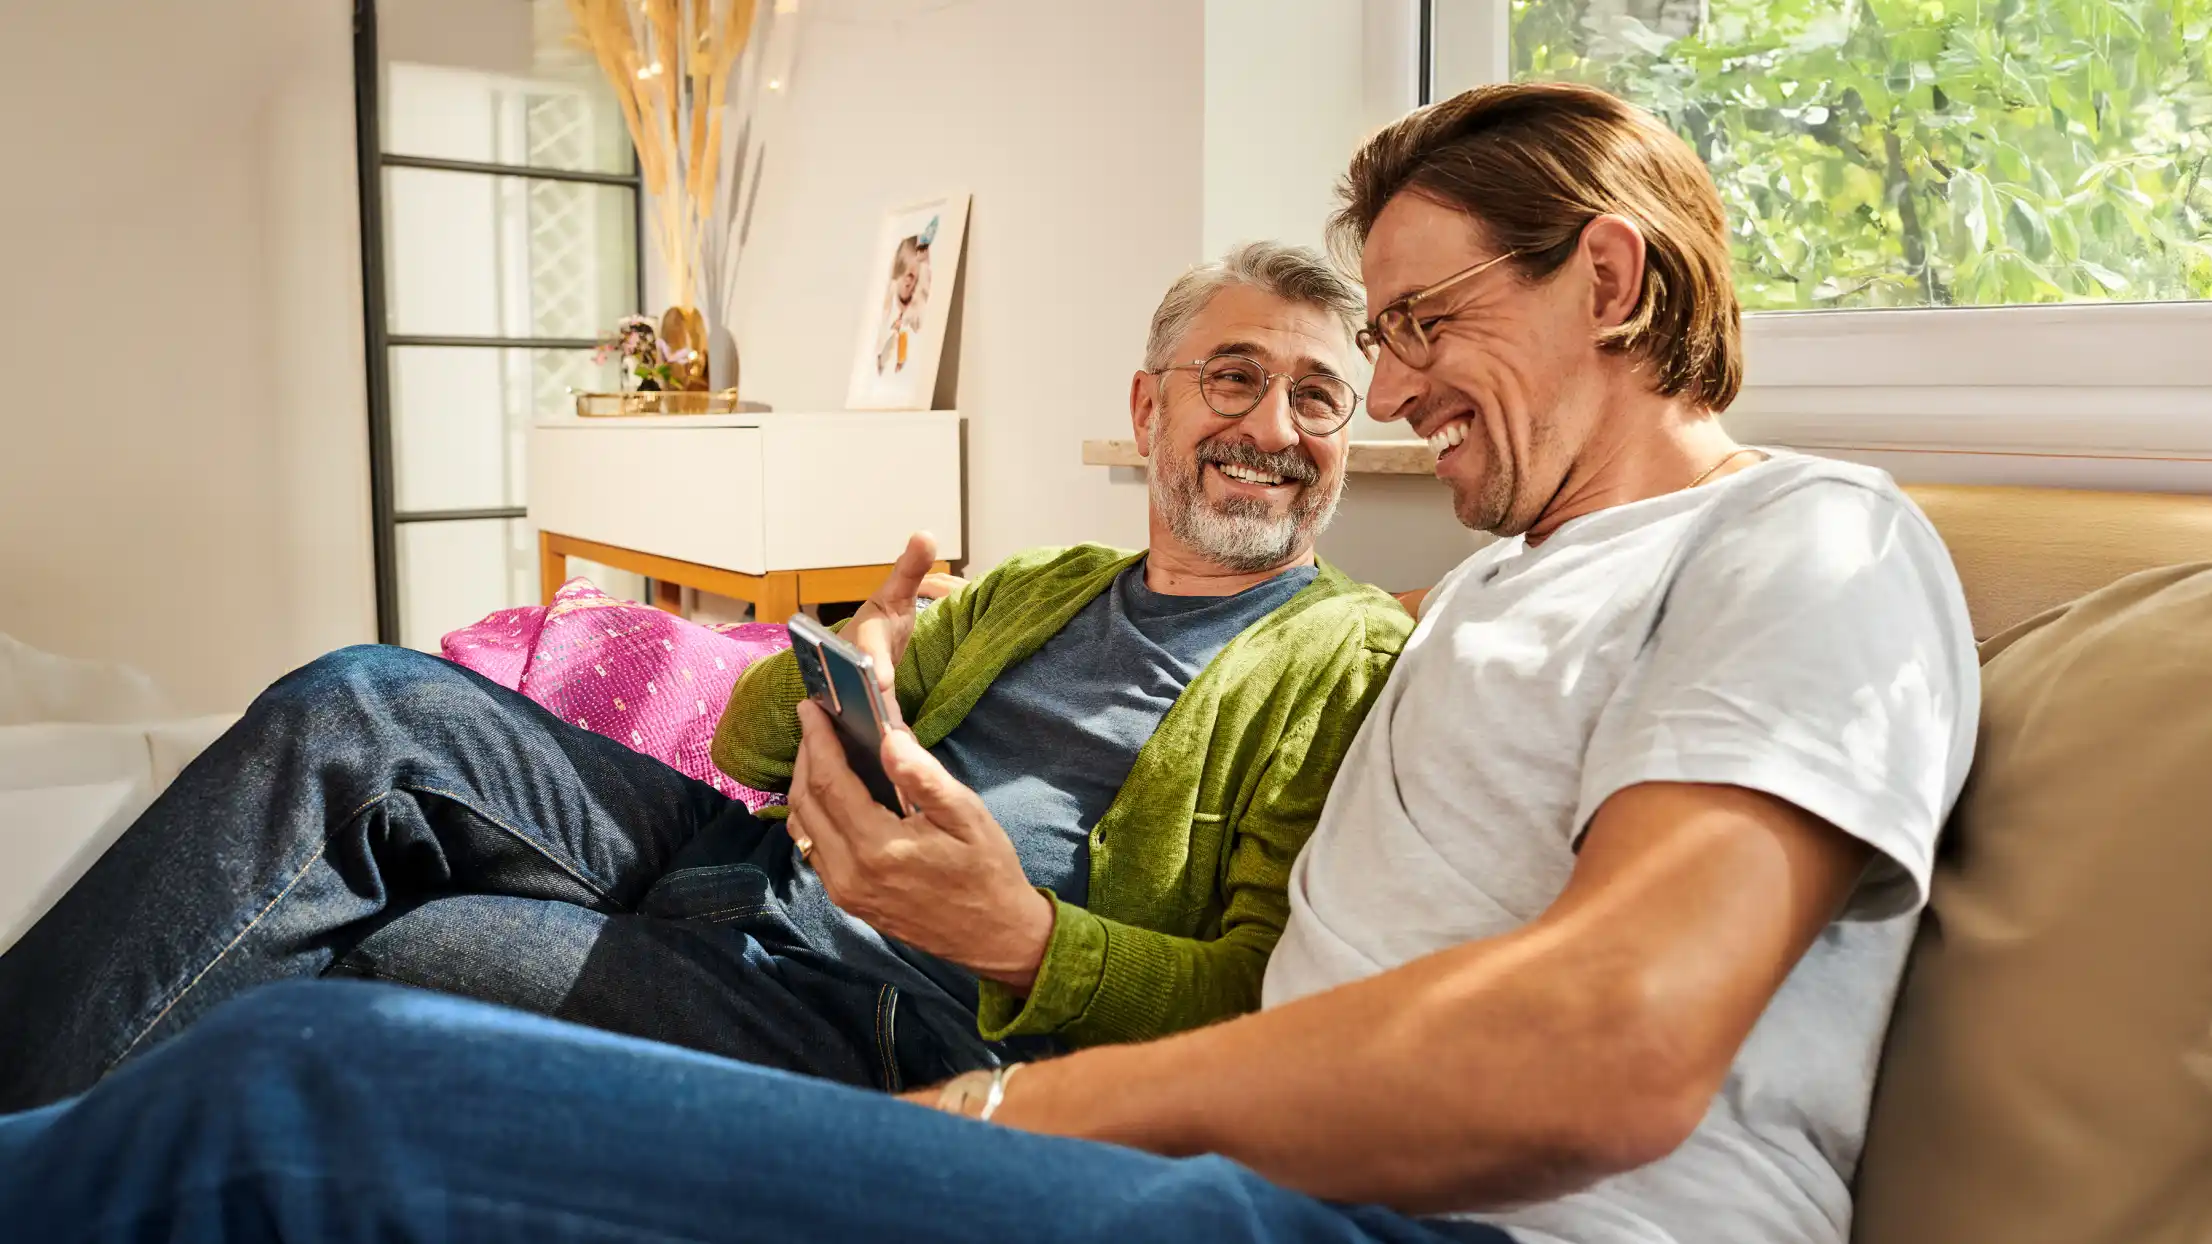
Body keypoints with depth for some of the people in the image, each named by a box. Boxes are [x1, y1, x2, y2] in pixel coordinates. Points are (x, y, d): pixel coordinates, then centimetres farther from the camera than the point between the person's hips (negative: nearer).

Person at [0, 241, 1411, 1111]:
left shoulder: (1349, 660, 2)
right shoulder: (1034, 589, 21)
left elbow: (1266, 995, -10)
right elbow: (746, 748, 22)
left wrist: (1021, 941, -29)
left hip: (907, 1005, -6)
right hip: (757, 862, 7)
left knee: (383, 956, -26)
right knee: (368, 708, -14)